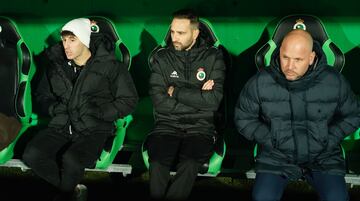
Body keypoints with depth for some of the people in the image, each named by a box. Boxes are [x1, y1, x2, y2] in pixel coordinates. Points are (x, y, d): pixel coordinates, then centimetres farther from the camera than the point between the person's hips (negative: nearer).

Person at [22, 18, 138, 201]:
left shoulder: (110, 66, -3)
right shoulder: (57, 64, 9)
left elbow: (129, 100, 2)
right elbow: (43, 94, 24)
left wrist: (100, 113, -10)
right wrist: (54, 108, 1)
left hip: (93, 130, -4)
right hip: (61, 126, 4)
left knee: (70, 161, -35)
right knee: (31, 155, -24)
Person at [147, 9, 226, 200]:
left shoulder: (213, 57, 4)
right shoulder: (162, 57, 7)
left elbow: (213, 101, -7)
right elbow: (159, 101, -3)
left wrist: (176, 91, -6)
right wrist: (197, 97, -6)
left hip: (200, 127, -1)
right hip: (167, 125, 1)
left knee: (189, 164, -34)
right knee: (158, 162, -32)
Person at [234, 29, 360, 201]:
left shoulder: (334, 82, -6)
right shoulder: (259, 82, -8)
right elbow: (243, 119, 4)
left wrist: (329, 140, -3)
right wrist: (270, 140, -7)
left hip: (323, 156, 1)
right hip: (276, 156, 0)